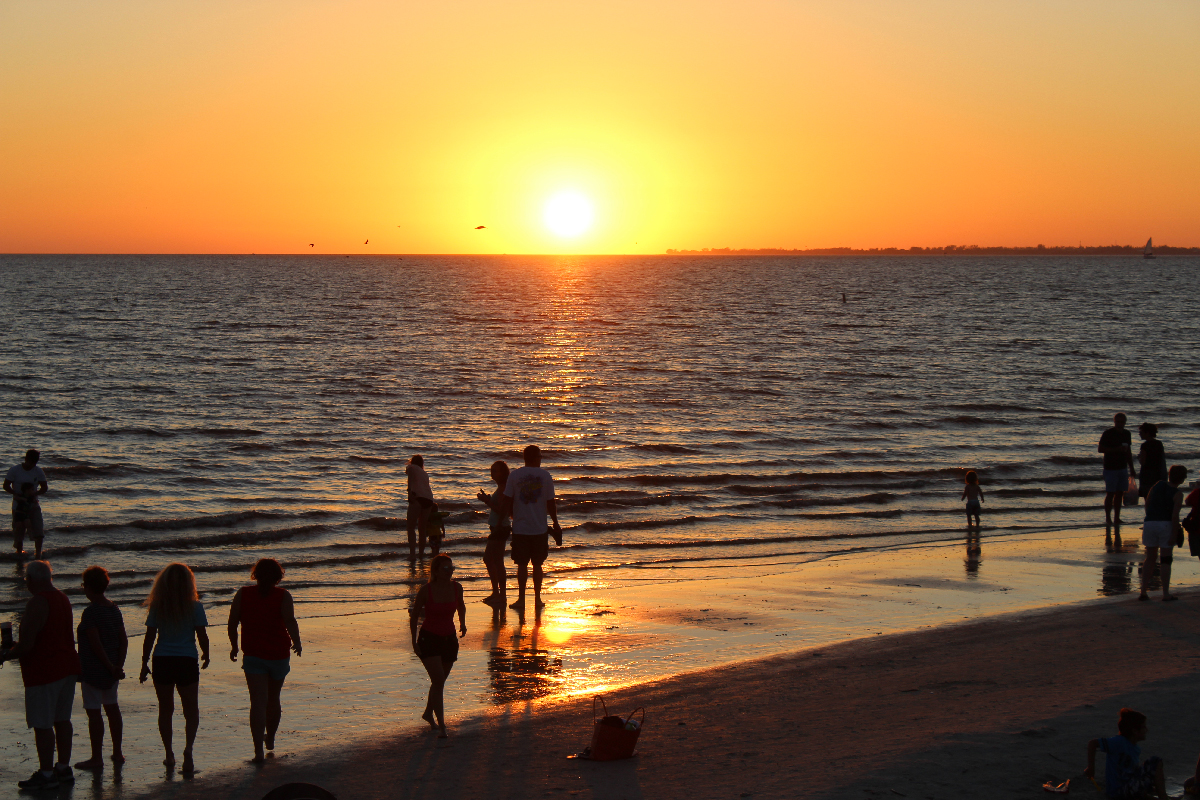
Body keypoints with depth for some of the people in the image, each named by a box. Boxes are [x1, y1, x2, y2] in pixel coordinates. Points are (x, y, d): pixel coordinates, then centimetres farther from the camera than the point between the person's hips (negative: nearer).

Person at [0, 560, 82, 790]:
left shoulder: (37, 604, -18)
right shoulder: (63, 599, 10)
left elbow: (25, 646, -22)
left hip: (44, 672, -9)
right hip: (68, 666, 9)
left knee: (42, 725, -3)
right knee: (62, 720, 15)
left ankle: (46, 774, 0)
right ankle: (63, 769, 22)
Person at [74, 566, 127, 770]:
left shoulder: (90, 612, -18)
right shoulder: (114, 609, 5)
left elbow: (96, 644, -21)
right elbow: (124, 640, 3)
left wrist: (111, 667, -15)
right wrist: (119, 665, -1)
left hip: (93, 669, -8)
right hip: (110, 668, 8)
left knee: (94, 712, -1)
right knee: (112, 707, 16)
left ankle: (97, 757, 3)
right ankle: (117, 753, 22)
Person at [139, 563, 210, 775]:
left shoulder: (157, 607, -1)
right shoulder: (194, 607, -5)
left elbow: (149, 638, 0)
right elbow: (202, 636, -4)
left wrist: (144, 665, 8)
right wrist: (206, 656, 14)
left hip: (162, 662, 1)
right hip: (187, 662, -1)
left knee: (165, 710, 16)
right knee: (191, 711, 8)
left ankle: (169, 755, 19)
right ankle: (188, 749, -14)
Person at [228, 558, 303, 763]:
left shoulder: (243, 594, 0)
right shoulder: (283, 596, -5)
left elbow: (232, 623, 1)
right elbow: (290, 621, -19)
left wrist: (234, 646, 15)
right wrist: (297, 643, -5)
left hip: (253, 654, -1)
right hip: (279, 654, 1)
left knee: (258, 702, -6)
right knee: (273, 699, 21)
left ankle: (259, 751, -18)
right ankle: (270, 739, 42)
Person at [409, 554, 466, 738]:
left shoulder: (456, 587, -3)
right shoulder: (426, 590, -15)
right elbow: (414, 616, -5)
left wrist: (462, 623, 10)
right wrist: (414, 642, -6)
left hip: (449, 639, 5)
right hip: (428, 639, -5)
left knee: (439, 681, 16)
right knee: (438, 680, -16)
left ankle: (428, 713, 41)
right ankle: (441, 726, -15)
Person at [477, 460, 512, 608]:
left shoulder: (503, 489, -17)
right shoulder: (501, 488, 15)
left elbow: (501, 511, -23)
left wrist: (487, 501, -18)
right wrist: (487, 500, 10)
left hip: (500, 528, -11)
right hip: (497, 528, 11)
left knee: (497, 561, -8)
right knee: (488, 558, 17)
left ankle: (502, 595, -5)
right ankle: (496, 592, 23)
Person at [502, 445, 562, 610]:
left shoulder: (514, 476, -2)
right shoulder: (545, 476, -1)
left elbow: (507, 503, -2)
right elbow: (550, 504, 2)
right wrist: (556, 523, 14)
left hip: (520, 528, 0)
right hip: (540, 528, 0)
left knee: (522, 564, 4)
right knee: (537, 564, 9)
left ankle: (521, 599, 1)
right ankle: (537, 599, 12)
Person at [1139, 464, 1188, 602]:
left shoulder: (1158, 485, 6)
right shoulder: (1178, 494, -8)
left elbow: (1147, 504, 12)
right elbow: (1175, 515, -16)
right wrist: (1174, 534, -14)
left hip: (1149, 523, 4)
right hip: (1166, 525, -4)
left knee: (1150, 558, 14)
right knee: (1166, 560, 4)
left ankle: (1143, 591, 8)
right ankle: (1166, 594, 3)